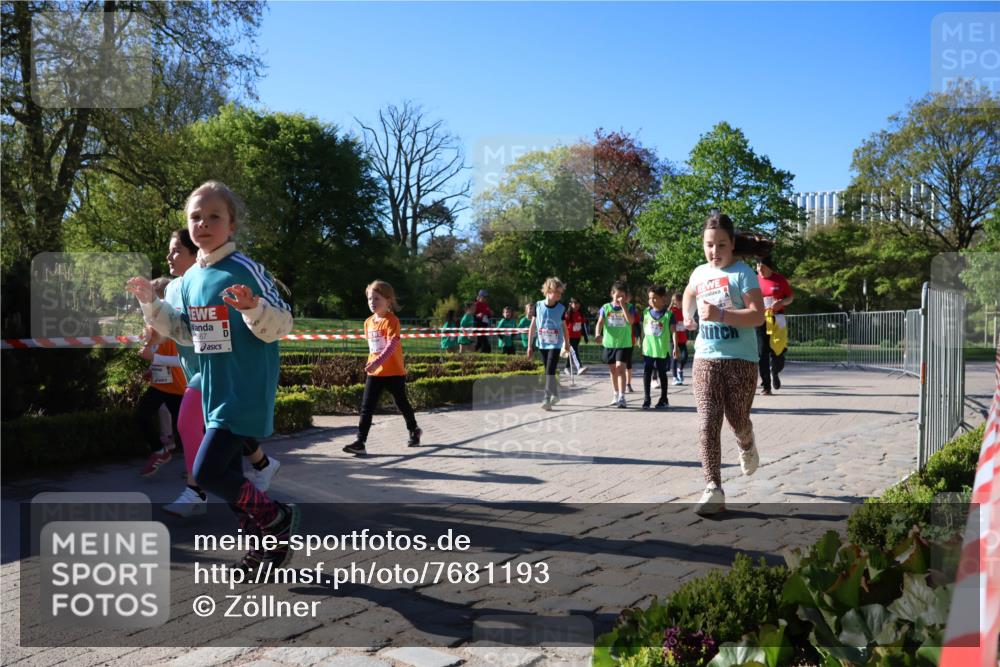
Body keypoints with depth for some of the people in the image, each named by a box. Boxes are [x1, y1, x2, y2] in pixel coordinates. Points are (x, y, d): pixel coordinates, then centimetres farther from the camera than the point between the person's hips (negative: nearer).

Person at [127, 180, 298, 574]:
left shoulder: (245, 270, -14)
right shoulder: (190, 278, 9)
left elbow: (281, 325, -16)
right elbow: (186, 332, 19)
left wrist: (252, 308, -35)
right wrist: (151, 304, 11)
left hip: (246, 395, -8)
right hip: (213, 394, 8)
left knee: (207, 473, -12)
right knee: (226, 475, 13)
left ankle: (278, 518, 10)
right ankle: (266, 546, 30)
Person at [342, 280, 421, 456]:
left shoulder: (391, 320, -15)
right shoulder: (368, 322, 6)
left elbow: (392, 344, -27)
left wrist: (378, 361, -39)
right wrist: (372, 362, 14)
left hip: (394, 372, -5)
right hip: (374, 372, 5)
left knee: (402, 404, 14)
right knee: (366, 408, -4)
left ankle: (414, 430, 37)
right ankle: (360, 442, -6)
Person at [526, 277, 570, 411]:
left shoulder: (561, 308, -3)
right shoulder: (538, 306, -2)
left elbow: (564, 327, 9)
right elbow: (532, 326, 3)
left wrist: (567, 344, 16)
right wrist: (529, 346, 3)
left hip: (555, 344, -2)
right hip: (542, 344, 2)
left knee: (550, 371, -12)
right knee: (548, 372, 13)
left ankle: (547, 399, -10)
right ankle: (555, 395, 29)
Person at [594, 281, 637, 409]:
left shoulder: (629, 307, -2)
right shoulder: (606, 307, 2)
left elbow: (631, 321, -18)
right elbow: (600, 322, -6)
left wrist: (623, 305, -19)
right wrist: (598, 334, -25)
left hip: (624, 344, -3)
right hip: (609, 343, 3)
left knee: (620, 368, -15)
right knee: (613, 370, 15)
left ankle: (622, 397, -17)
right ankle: (616, 395, 31)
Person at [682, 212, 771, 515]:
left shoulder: (743, 273, -8)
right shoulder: (699, 273, 8)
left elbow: (758, 316, -18)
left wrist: (720, 315, -27)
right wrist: (687, 317, 23)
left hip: (740, 360, -3)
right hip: (706, 359, 4)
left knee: (737, 420, 9)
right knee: (707, 424, -7)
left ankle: (747, 446, 46)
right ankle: (713, 490, -7)